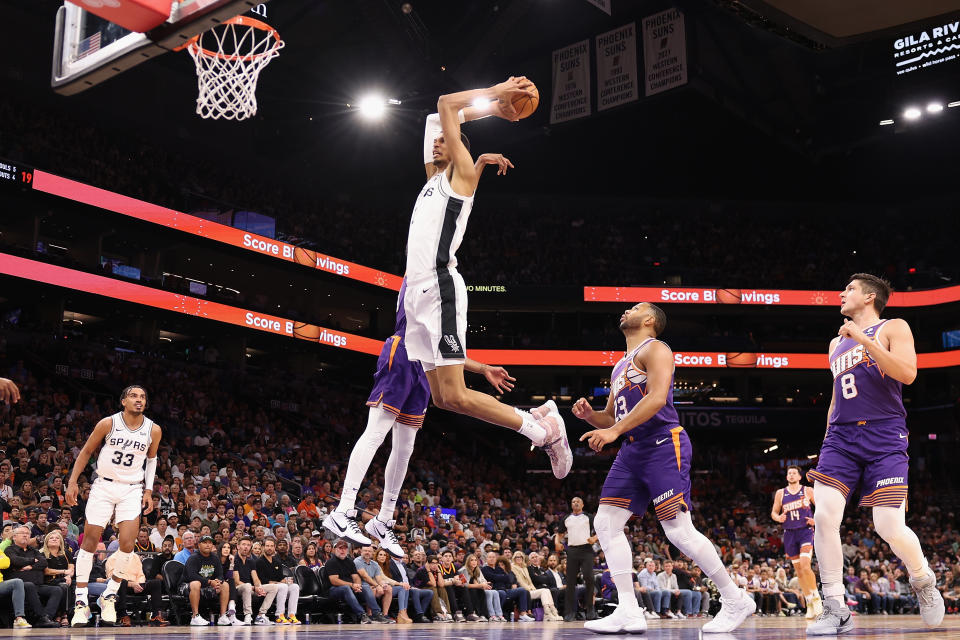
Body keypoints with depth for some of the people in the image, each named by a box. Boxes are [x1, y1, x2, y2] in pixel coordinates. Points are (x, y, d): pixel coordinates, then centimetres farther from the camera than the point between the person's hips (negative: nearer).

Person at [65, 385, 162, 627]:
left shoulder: (153, 430, -4)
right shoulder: (108, 423, -9)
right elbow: (86, 451, 3)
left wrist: (149, 490, 7)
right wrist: (73, 481, -2)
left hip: (132, 490, 1)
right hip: (104, 486, -1)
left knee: (127, 544, -12)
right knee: (89, 541, -2)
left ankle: (109, 597, 8)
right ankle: (81, 602, 6)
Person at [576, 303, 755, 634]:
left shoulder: (654, 349, -3)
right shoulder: (620, 366, 25)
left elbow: (657, 397, -19)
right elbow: (611, 418, 28)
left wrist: (614, 431, -24)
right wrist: (589, 414, 5)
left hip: (663, 445, -9)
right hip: (632, 451, 9)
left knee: (678, 530, -13)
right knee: (605, 523, -2)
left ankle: (736, 601, 2)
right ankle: (629, 613, -2)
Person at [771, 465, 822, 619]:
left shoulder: (808, 491, 3)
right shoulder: (780, 493, 9)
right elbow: (774, 512, 14)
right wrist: (778, 518, -8)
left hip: (806, 531, -3)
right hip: (790, 533, 3)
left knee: (805, 565, -22)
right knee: (798, 570, 5)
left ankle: (816, 598, -9)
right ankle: (810, 604, 15)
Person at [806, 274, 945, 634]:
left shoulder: (893, 328, 6)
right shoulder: (836, 344, 24)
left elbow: (907, 374, -13)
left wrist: (863, 339, -16)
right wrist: (827, 443, 22)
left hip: (884, 436, -5)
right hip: (841, 436, 5)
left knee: (890, 527, -14)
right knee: (824, 516, -15)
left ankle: (924, 581, 19)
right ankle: (835, 610, -8)